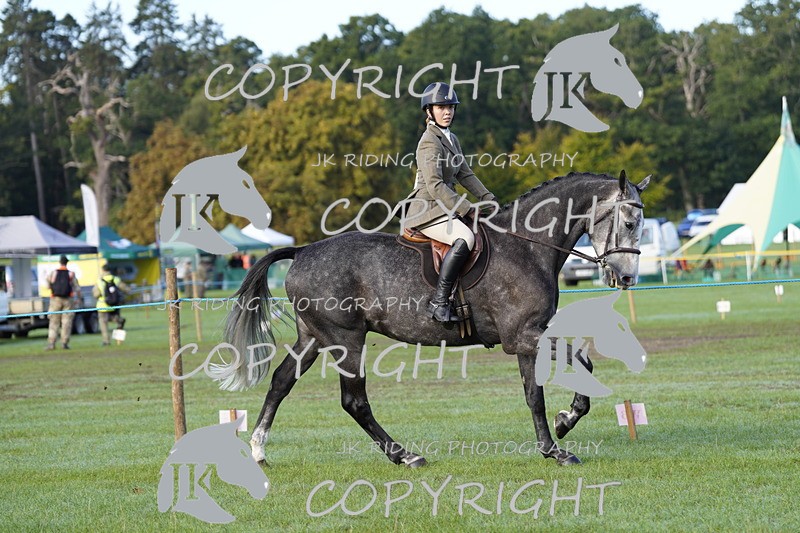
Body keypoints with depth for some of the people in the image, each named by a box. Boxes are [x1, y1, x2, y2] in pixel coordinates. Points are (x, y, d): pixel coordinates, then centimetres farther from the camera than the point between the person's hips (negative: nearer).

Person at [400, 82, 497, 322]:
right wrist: (467, 209, -22)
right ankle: (439, 302, -32)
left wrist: (487, 198, 5)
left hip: (445, 208, 10)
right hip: (427, 210, -10)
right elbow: (435, 187, -21)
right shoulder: (429, 142, -14)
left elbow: (465, 174, 19)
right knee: (465, 238, -32)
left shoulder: (451, 139, 16)